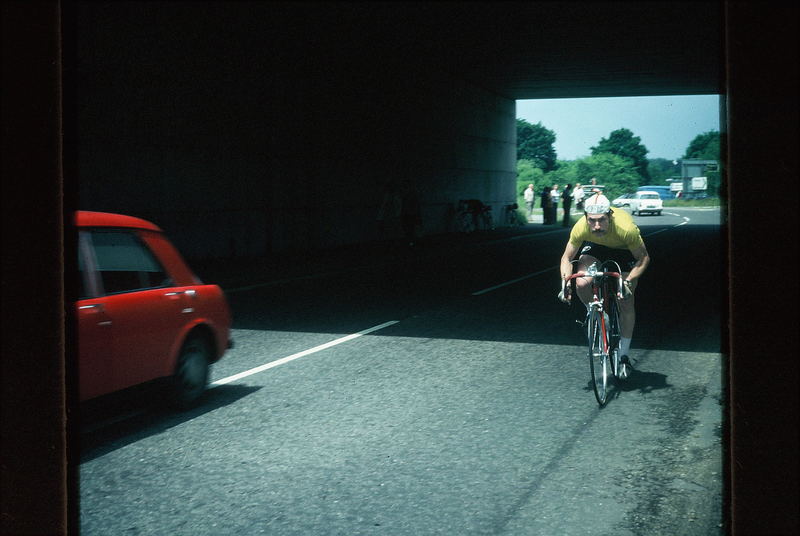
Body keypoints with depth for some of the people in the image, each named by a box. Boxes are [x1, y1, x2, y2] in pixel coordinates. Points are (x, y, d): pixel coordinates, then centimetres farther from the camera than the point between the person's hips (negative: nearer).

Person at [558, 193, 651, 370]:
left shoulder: (626, 228, -40)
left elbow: (644, 258, -24)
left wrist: (628, 282, -36)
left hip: (624, 250, -1)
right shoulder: (580, 228, -34)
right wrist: (565, 283, -32)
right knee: (582, 284, -25)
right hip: (595, 247, 2)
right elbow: (567, 258, -17)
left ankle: (624, 354, 10)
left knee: (626, 301, -7)